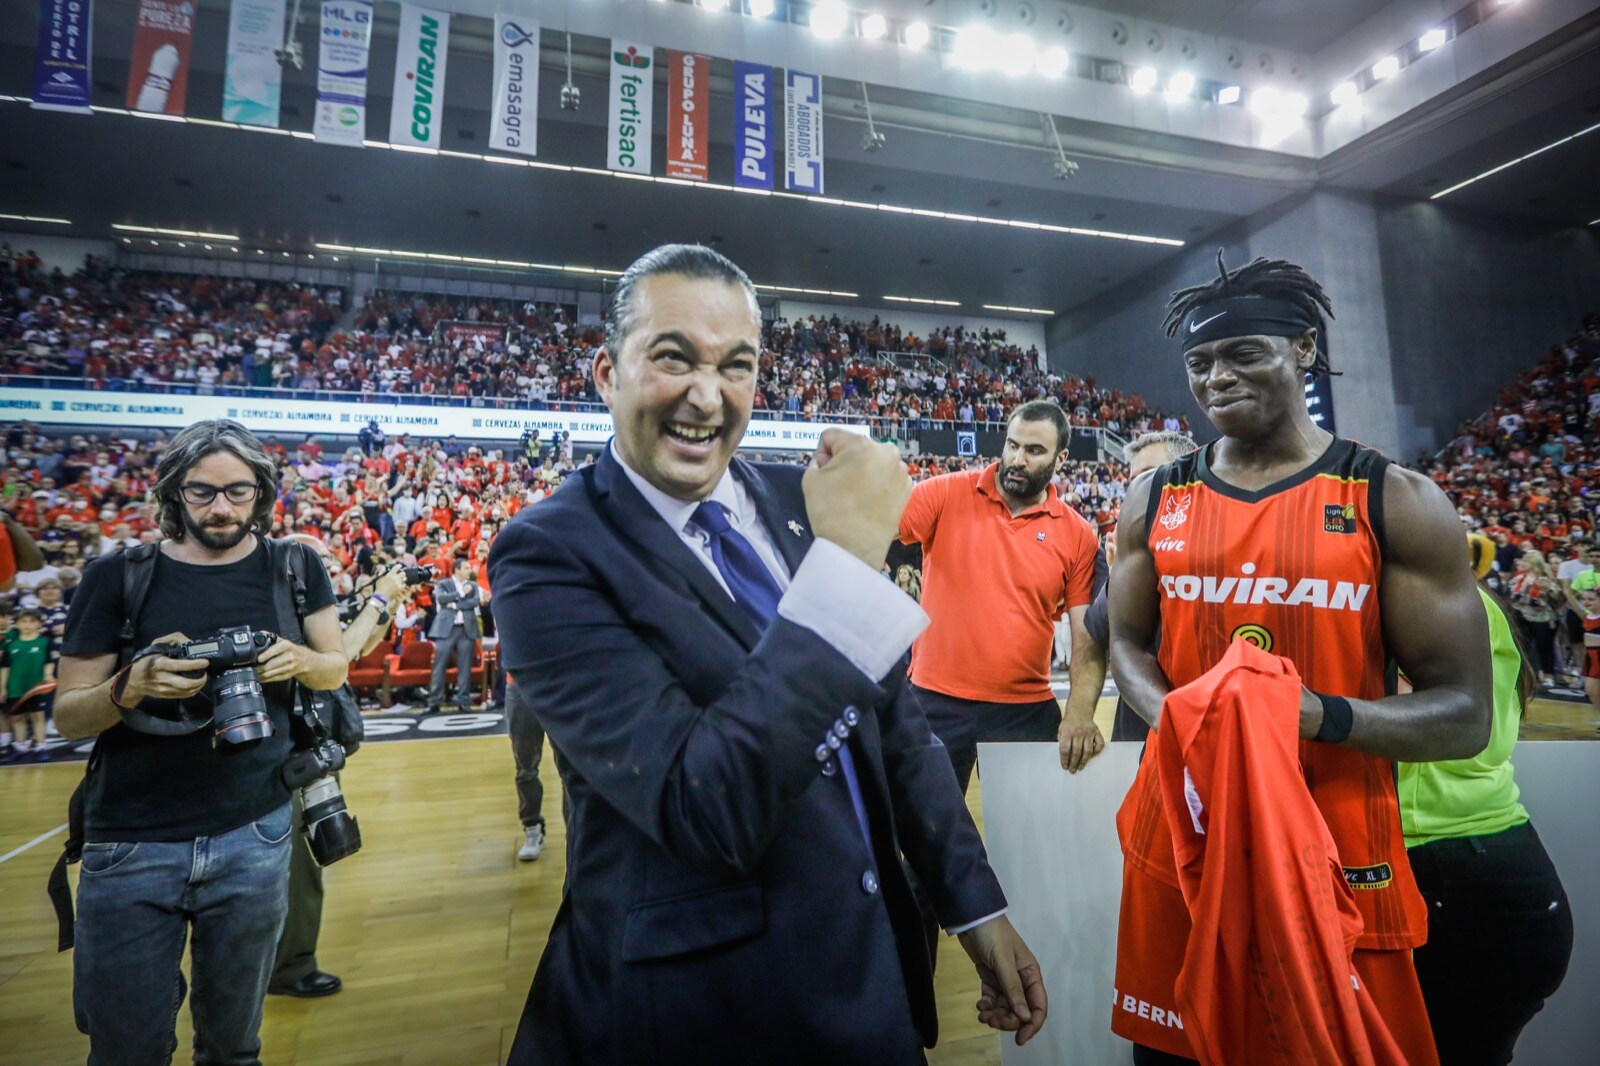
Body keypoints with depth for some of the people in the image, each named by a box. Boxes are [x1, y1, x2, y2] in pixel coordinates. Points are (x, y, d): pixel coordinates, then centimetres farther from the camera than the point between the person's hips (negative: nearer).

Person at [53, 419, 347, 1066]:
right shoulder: (118, 576, -2)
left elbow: (336, 670, 8)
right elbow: (67, 717, -1)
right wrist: (131, 686, -22)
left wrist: (301, 659, -14)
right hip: (130, 846, -1)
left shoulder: (293, 569, 1)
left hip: (253, 841, 1)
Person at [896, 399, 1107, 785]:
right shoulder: (947, 494, -4)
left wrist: (1080, 713, -15)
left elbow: (1089, 636, -2)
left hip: (1027, 710, 1)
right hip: (936, 700, -1)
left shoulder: (1078, 535, -1)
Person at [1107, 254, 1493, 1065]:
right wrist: (1171, 716, -12)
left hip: (1336, 851, -2)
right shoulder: (1154, 502, 2)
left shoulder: (1396, 502, -6)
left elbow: (1464, 715, -6)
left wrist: (1321, 715, -25)